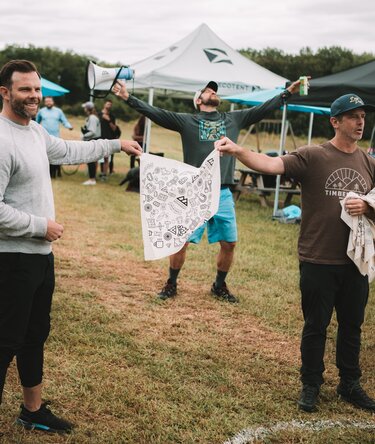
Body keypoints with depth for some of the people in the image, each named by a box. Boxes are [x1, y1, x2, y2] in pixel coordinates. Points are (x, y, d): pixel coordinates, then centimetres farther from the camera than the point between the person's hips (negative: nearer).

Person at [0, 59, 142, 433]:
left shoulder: (35, 130, 9)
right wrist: (42, 226, -17)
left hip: (41, 255, 10)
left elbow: (68, 151, 28)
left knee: (35, 336, 20)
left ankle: (33, 410, 36)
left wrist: (117, 145, 32)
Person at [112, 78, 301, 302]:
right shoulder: (187, 121, 3)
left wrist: (287, 93, 8)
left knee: (229, 243, 6)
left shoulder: (233, 119, 13)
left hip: (223, 193, 3)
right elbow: (155, 112, -4)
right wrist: (128, 97, -14)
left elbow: (263, 109, 14)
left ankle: (220, 286, 26)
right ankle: (171, 284, 19)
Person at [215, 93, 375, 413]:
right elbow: (271, 164, -24)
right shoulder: (312, 157, -9)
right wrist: (238, 151, -41)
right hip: (318, 263, -4)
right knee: (316, 327, 9)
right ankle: (311, 385, 28)